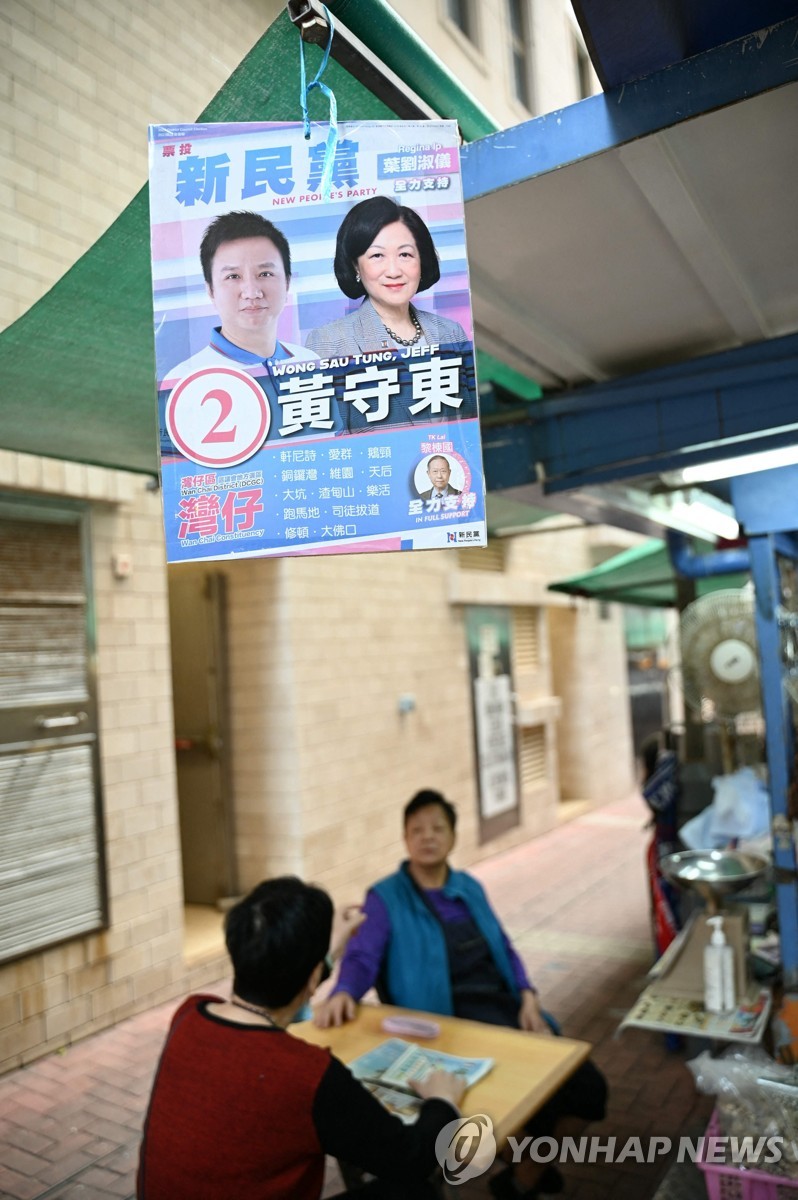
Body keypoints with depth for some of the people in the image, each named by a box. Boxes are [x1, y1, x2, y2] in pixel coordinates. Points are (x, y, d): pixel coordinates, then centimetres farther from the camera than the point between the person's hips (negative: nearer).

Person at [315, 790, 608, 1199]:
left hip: (504, 1007, 6)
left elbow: (503, 948, 16)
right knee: (542, 1089, -19)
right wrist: (343, 993, -38)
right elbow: (362, 956, -16)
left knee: (586, 1086, -5)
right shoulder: (386, 898, -4)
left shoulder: (469, 888, 14)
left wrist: (528, 999, -1)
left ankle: (531, 1167, 22)